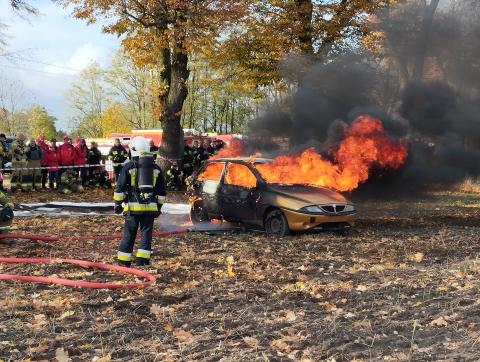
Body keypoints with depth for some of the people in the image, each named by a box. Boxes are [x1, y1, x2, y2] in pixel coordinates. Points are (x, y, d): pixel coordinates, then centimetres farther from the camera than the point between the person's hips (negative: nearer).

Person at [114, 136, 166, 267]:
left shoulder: (128, 167, -1)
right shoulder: (156, 168, 10)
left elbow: (120, 187, -2)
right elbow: (161, 190, 14)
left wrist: (118, 203, 6)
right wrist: (159, 206, 20)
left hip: (133, 206, -2)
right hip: (150, 207, 2)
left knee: (129, 234, 6)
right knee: (146, 233, 6)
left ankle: (123, 261, 13)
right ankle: (142, 260, -2)